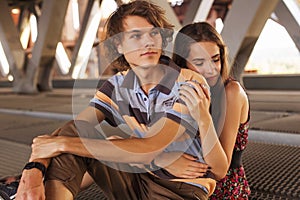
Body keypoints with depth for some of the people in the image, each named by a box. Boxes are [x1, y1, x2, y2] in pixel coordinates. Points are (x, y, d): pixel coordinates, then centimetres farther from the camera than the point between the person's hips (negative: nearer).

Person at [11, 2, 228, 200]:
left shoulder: (190, 84, -19)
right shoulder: (117, 86, -2)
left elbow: (149, 149, -27)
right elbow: (73, 128, -11)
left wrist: (63, 144, -26)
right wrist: (34, 170, -31)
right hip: (137, 178, 5)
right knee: (70, 134, -14)